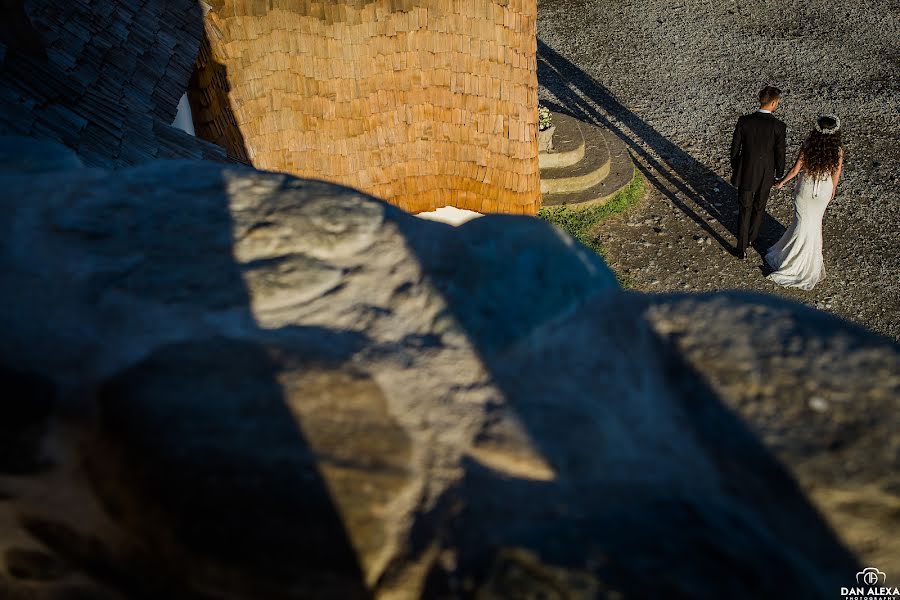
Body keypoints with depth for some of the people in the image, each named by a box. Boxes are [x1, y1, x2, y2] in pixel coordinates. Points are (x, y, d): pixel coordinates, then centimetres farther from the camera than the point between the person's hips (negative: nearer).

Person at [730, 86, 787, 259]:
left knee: (745, 209, 13)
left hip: (745, 173, 0)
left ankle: (742, 248, 14)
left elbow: (735, 147, -6)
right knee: (759, 207, 24)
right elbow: (780, 154, -10)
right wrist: (779, 175, 7)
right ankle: (751, 237, 43)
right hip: (766, 176, 0)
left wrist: (734, 167, 11)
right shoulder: (779, 127, -18)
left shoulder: (744, 121, -15)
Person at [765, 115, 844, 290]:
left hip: (805, 189, -2)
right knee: (815, 221, 22)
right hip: (824, 191, 2)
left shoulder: (807, 147, -23)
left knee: (803, 223, 13)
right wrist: (833, 190, 13)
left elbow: (795, 169, -14)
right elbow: (836, 175, -6)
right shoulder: (838, 151, -18)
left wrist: (782, 182, 3)